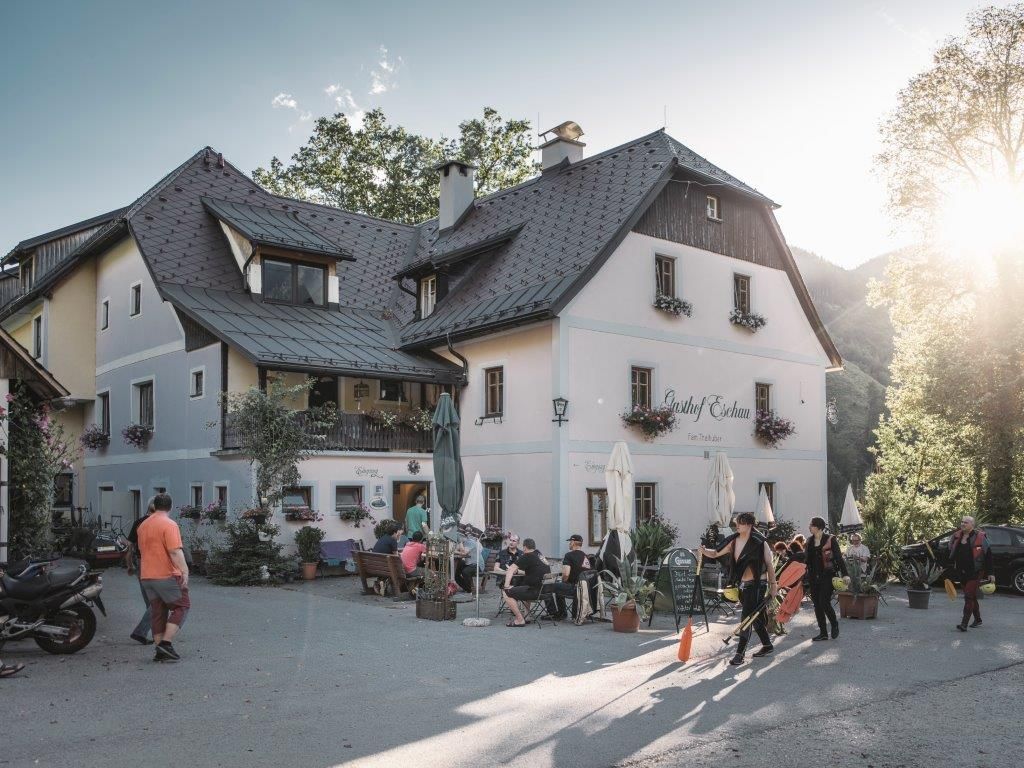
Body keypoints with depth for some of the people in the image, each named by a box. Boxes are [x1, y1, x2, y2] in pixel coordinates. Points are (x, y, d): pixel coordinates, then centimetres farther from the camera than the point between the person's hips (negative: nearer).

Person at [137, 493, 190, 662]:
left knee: (157, 612, 11)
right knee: (181, 606, 2)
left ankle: (160, 651, 10)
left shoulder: (143, 526, 14)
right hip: (167, 575, -8)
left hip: (147, 576, 8)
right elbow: (175, 551, -22)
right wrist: (185, 571, -24)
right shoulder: (169, 524, -12)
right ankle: (166, 643, -9)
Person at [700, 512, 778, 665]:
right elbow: (716, 553, 5)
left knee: (746, 618, -9)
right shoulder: (734, 541, 3)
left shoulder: (760, 542, -14)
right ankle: (767, 645, 35)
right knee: (755, 617, 18)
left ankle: (740, 654, -7)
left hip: (757, 585, -7)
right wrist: (704, 551, -15)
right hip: (743, 585, 7)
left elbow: (769, 565, -8)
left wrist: (773, 585, -7)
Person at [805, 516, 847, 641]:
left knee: (824, 603, -12)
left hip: (827, 576, -6)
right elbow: (806, 557, 18)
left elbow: (838, 557, -8)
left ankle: (834, 624, 16)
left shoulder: (830, 540, -6)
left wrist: (844, 574, -13)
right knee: (817, 604, 6)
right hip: (813, 577, 6)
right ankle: (823, 632, 14)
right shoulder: (810, 541, 11)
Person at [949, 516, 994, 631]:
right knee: (972, 596, 18)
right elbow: (951, 555, 16)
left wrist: (990, 573, -7)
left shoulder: (979, 537, -9)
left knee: (969, 596, -13)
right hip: (962, 573, 6)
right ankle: (978, 619, 34)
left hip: (975, 572, -6)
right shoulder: (957, 537, 7)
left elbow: (988, 555, -6)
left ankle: (964, 624, -16)